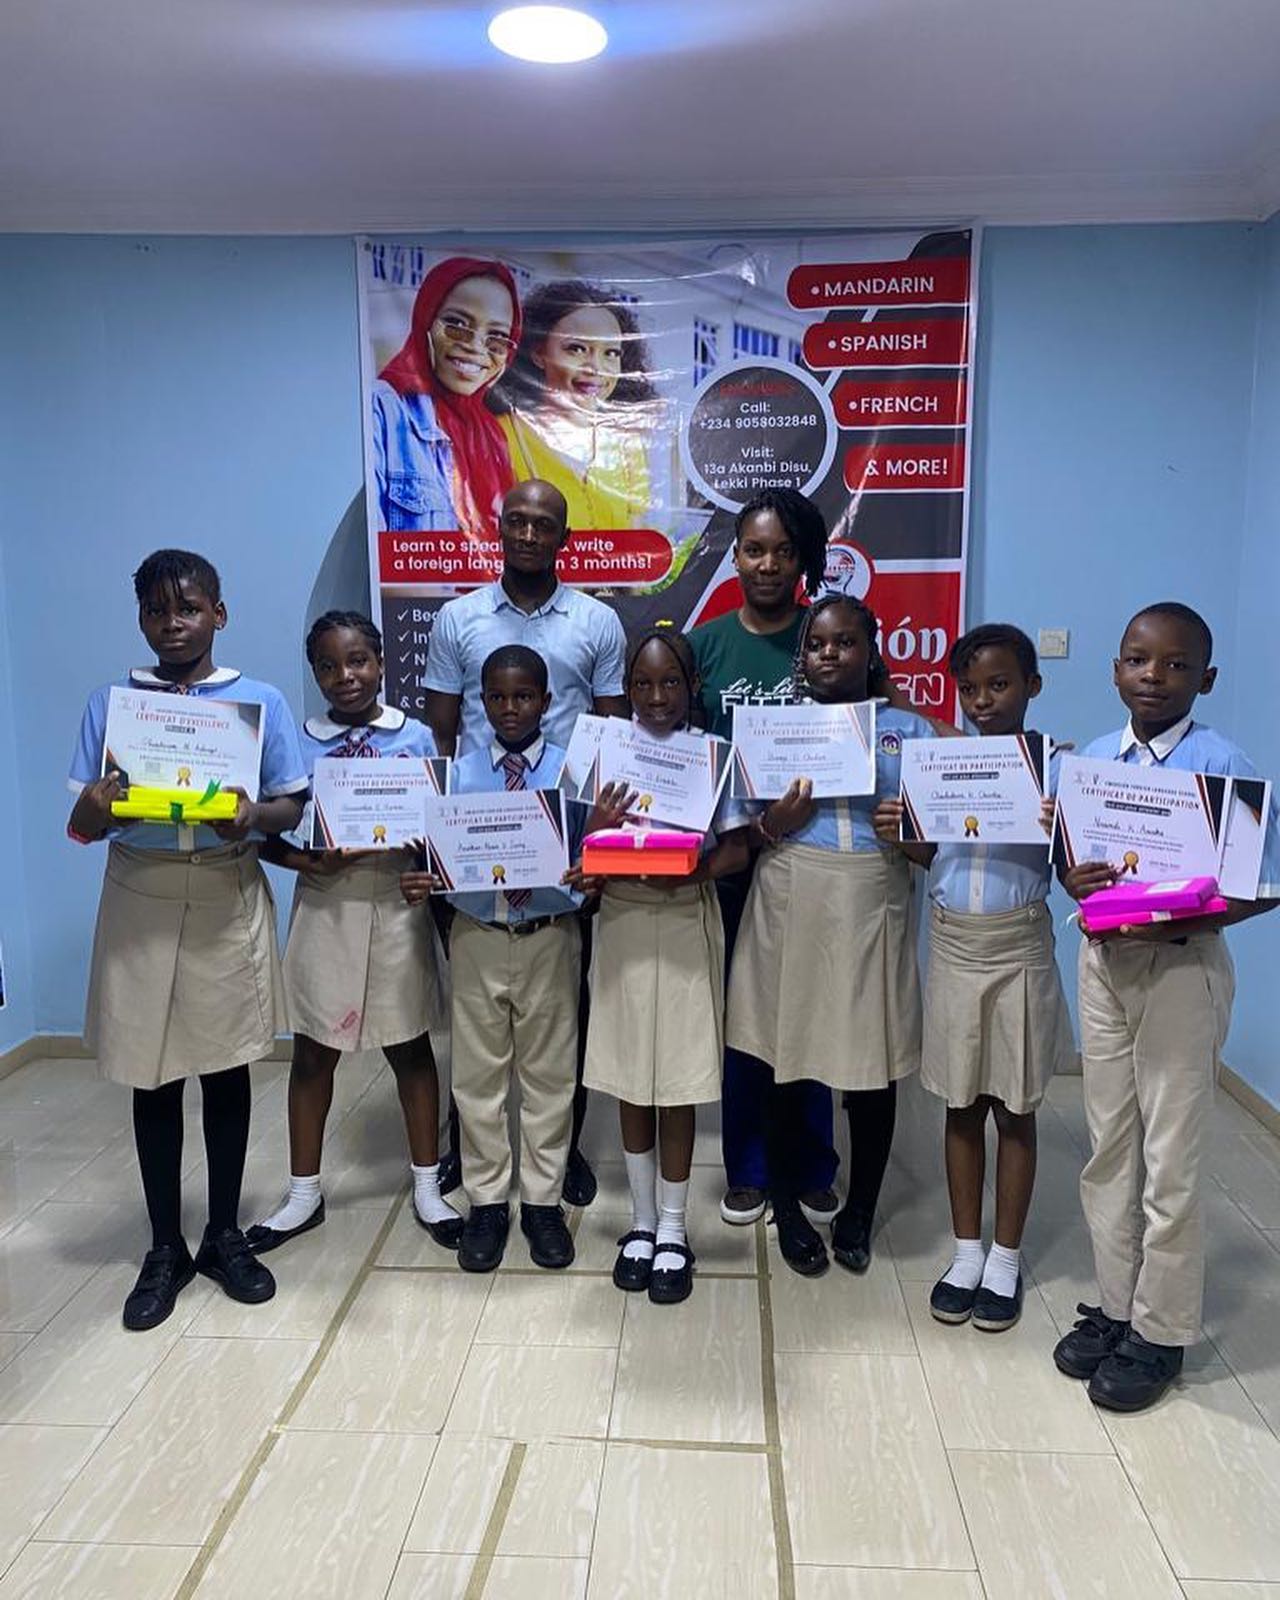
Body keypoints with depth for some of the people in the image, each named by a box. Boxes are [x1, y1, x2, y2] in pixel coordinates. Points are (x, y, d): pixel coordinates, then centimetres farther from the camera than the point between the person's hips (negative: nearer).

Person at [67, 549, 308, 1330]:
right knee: (153, 1075, 8)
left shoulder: (261, 700, 1)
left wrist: (254, 817, -22)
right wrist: (94, 809, -22)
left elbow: (293, 805, 0)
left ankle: (225, 1235, 25)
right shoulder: (111, 703, 3)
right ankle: (166, 1248, 23)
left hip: (227, 894, -1)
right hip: (142, 895, 1)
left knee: (226, 1067, 8)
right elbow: (81, 827, 2)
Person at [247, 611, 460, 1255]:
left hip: (396, 903, -1)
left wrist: (399, 845, -18)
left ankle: (427, 1189, 24)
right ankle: (303, 1194, 27)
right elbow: (268, 833, 2)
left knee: (410, 1049, 9)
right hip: (324, 905, 1)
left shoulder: (416, 737, 1)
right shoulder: (298, 743, 1)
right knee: (313, 1053, 10)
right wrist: (304, 860, -17)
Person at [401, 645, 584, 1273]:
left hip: (548, 938, -1)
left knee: (549, 1073, 10)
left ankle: (543, 1201, 26)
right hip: (476, 938, 2)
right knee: (478, 1075, 11)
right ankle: (486, 1202, 27)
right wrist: (420, 882, -18)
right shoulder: (459, 773, 2)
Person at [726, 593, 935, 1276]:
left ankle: (859, 1215, 28)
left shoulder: (910, 731, 9)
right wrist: (776, 822, -15)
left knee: (872, 1067, 7)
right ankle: (788, 1212, 25)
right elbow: (738, 830, 5)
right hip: (791, 908, 0)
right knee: (786, 1060, 4)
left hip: (872, 911, 1)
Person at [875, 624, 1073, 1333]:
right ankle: (967, 1251, 29)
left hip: (1019, 948, -2)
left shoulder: (1053, 765, -7)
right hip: (952, 945, 3)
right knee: (962, 1105, 13)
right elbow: (932, 851, 8)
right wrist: (895, 834, -11)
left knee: (1014, 1107, 10)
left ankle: (1006, 1258, 27)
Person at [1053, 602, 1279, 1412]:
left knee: (1171, 1160, 7)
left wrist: (1185, 918, -26)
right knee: (1108, 1149, 15)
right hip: (1103, 960, 5)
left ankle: (1160, 1331, 24)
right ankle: (1114, 1305, 33)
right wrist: (1075, 881, -13)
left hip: (1182, 967, -5)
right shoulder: (1092, 758, 2)